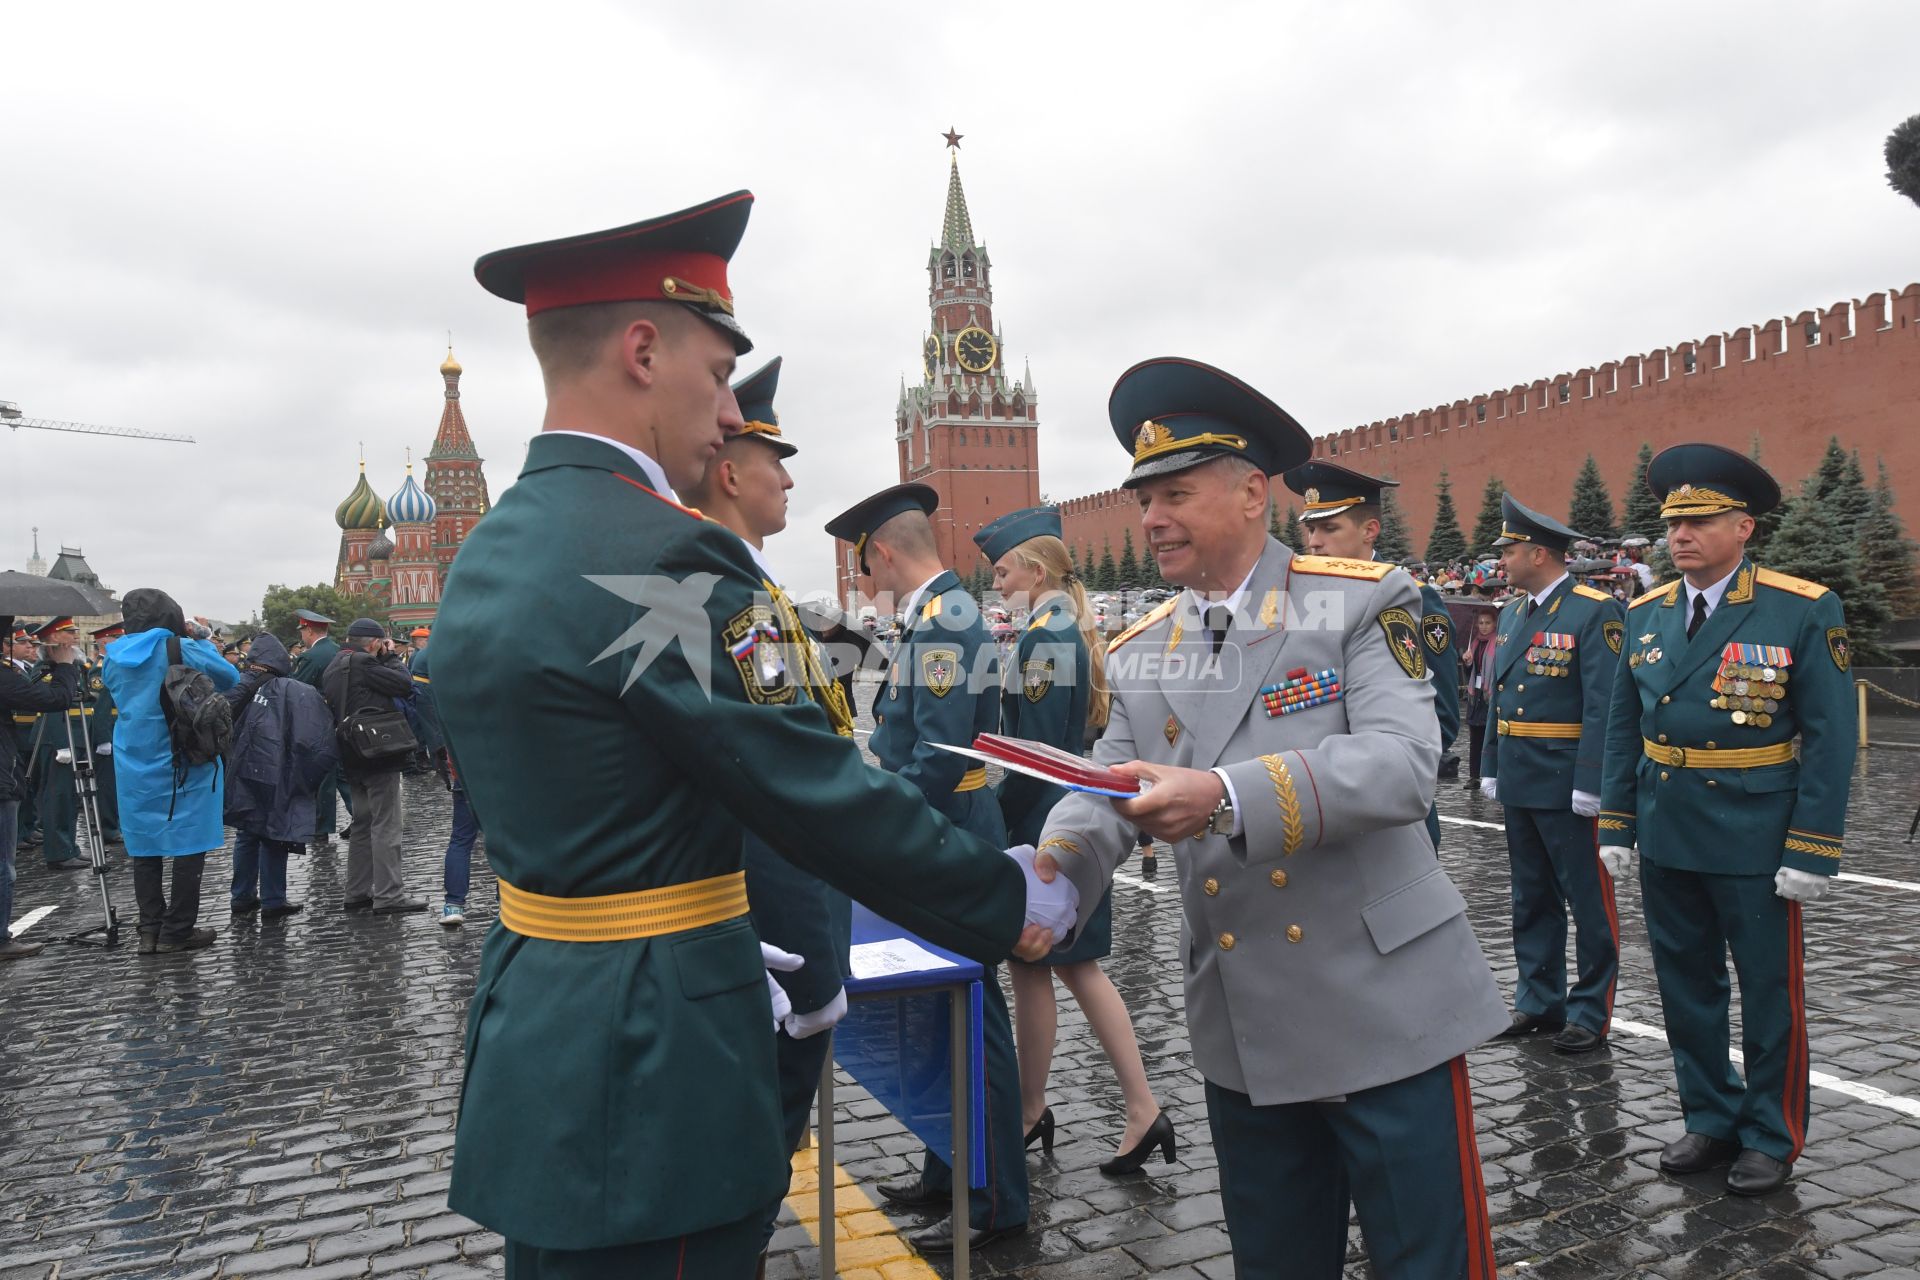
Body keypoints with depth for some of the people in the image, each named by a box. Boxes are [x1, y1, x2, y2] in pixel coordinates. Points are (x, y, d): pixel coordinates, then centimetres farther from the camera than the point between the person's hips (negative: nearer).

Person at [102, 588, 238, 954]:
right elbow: (230, 677, -6)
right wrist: (203, 641, 5)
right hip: (182, 764, -5)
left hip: (134, 767, 5)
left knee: (144, 847, 11)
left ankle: (150, 929, 13)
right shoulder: (180, 650, -13)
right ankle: (177, 931, 5)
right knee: (189, 844, 3)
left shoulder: (116, 656, 4)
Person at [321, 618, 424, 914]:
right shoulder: (362, 662, -15)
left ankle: (357, 893, 19)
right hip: (378, 756, -9)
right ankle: (388, 895, -5)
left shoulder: (333, 668, 14)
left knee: (362, 824, 15)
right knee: (385, 826, -6)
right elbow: (405, 685, -15)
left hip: (353, 758, 9)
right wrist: (391, 655, 0)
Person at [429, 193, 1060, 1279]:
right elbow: (830, 799, -19)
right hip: (650, 1077, -9)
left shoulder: (490, 551, 8)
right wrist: (1014, 905, -6)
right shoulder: (660, 557, -22)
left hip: (534, 1039, 9)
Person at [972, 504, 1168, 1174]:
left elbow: (1036, 755, -21)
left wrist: (992, 820, -12)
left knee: (1031, 967, 5)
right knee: (1077, 967, 13)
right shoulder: (1069, 631, 12)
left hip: (1042, 828, -9)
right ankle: (1143, 1110, 15)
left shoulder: (1044, 639, -18)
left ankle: (1030, 1112, 21)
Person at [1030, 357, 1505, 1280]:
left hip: (1383, 1008, -4)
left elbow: (1403, 761, -20)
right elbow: (1107, 793, 1)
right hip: (1242, 1030, 5)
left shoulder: (1362, 601, -7)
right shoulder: (1139, 655, 7)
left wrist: (1226, 795, -34)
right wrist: (1054, 863, -22)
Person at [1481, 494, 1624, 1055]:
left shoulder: (1595, 612, -11)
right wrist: (1491, 767, 14)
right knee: (1531, 899, 15)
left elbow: (1603, 705, -16)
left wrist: (1590, 783, -20)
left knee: (1588, 901, 4)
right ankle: (1539, 1000, 27)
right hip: (1519, 782, 8)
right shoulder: (1512, 614, 12)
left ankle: (1591, 1012, 15)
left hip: (1567, 785, -8)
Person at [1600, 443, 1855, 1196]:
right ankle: (1711, 1120, 32)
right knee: (1687, 989, 14)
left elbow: (1831, 738, -10)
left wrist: (1810, 852, -14)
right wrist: (1616, 826, 6)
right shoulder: (1647, 615, 4)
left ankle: (1772, 1139, 26)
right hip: (1666, 843, 5)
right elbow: (1624, 729, 9)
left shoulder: (1803, 611, -9)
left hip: (1755, 847, -4)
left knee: (1771, 994, 9)